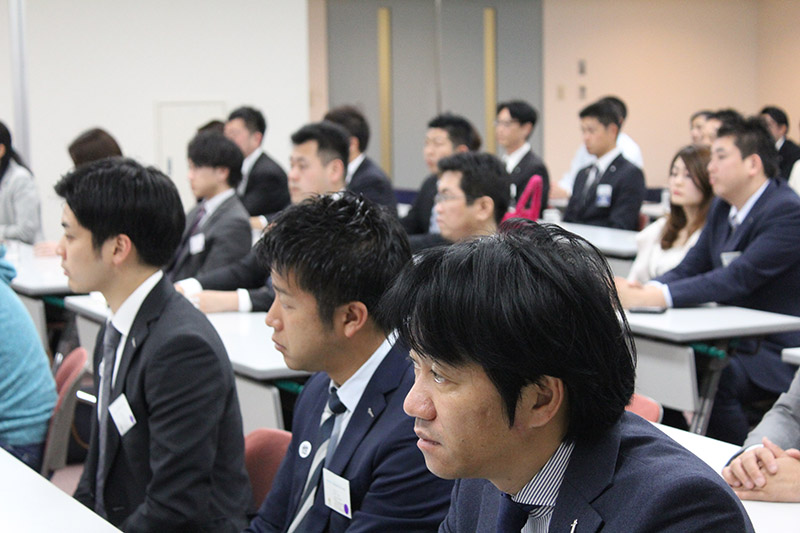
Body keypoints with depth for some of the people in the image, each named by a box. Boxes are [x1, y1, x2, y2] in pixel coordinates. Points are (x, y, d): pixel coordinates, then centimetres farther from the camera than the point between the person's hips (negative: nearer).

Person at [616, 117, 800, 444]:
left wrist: (654, 297, -34)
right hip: (732, 340, 8)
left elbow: (738, 278, -27)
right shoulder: (722, 208, 11)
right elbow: (691, 267, 6)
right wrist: (641, 291, -16)